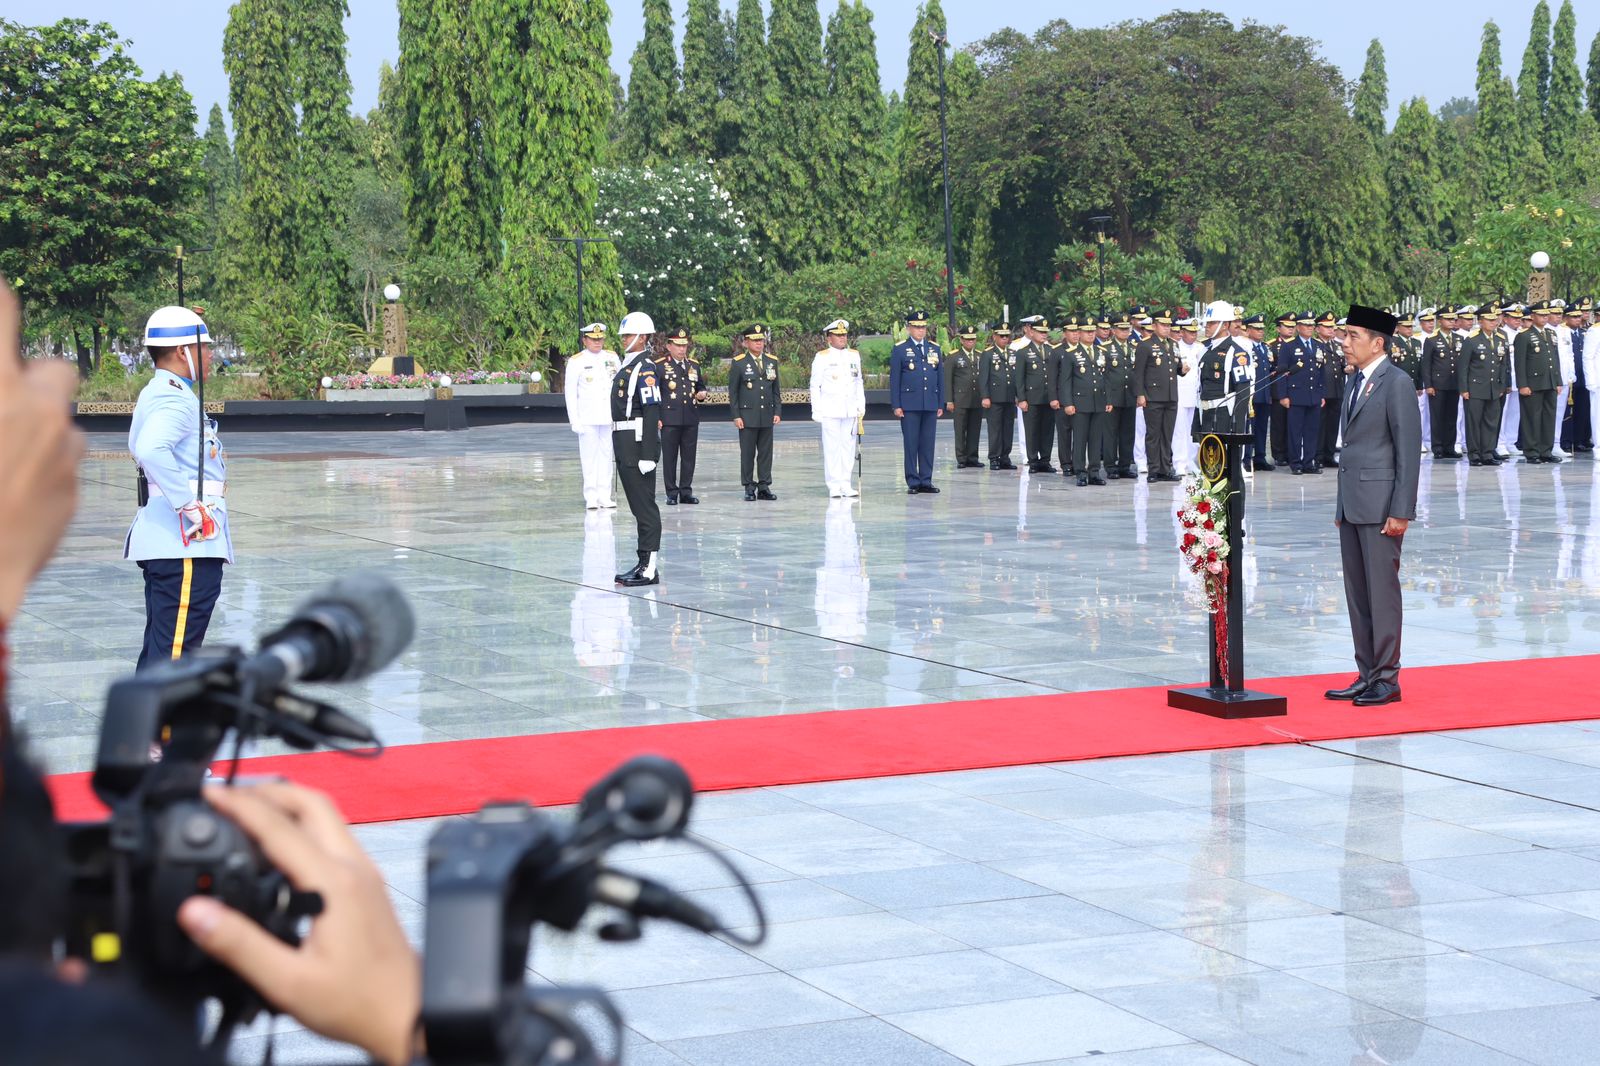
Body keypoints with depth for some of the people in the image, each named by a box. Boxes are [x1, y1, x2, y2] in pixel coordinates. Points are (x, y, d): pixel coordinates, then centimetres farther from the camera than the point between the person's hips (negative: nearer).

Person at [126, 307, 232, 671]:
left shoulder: (157, 395, 18)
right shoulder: (174, 399, -15)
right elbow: (151, 450, -33)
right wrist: (189, 505, -27)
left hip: (168, 547, 11)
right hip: (187, 548, -11)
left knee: (161, 649, 16)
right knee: (174, 653, -10)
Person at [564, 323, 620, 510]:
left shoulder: (612, 357, 8)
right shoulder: (576, 361, -2)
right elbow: (570, 393, -2)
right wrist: (574, 420, -8)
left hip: (609, 416, 3)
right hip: (587, 418, -3)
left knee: (606, 455, 6)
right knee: (589, 456, -2)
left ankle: (605, 496, 11)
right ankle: (591, 498, 2)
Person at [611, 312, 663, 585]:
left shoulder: (645, 369, -14)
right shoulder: (626, 366, 16)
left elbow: (652, 414, -19)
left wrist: (647, 455, -23)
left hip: (639, 444, -10)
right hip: (625, 446, 10)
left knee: (645, 506, -6)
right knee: (638, 506, 14)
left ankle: (649, 569, -4)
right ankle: (644, 564, 20)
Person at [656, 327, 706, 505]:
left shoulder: (694, 365, 14)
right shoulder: (659, 365, -1)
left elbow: (700, 387, 24)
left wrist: (702, 394, 0)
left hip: (691, 419, 4)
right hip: (670, 420, -4)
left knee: (689, 457, 5)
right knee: (669, 457, 0)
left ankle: (686, 492, 12)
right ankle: (672, 493, 6)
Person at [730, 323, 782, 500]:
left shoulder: (772, 361, 10)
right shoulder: (738, 363, -1)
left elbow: (776, 389, 14)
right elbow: (732, 392, -1)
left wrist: (777, 412, 5)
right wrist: (736, 416, -7)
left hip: (767, 416, 4)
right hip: (747, 416, -4)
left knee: (766, 452, 4)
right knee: (747, 453, 0)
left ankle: (764, 487, 10)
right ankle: (749, 488, 5)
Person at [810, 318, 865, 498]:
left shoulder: (854, 355, 12)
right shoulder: (822, 357, 0)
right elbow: (815, 386, 0)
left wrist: (861, 405, 11)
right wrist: (816, 411, -6)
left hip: (850, 409, 4)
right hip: (830, 410, -4)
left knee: (848, 446, 4)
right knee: (832, 447, -4)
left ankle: (845, 484, 9)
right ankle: (834, 486, 0)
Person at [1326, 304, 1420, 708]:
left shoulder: (1397, 383, -10)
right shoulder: (1355, 382, 16)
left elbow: (1409, 450, -14)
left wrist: (1400, 511, -17)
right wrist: (1341, 506, 17)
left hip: (1380, 505, -9)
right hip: (1352, 504, 9)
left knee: (1382, 591, -4)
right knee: (1357, 594, 10)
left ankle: (1387, 680, 2)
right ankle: (1367, 675, 17)